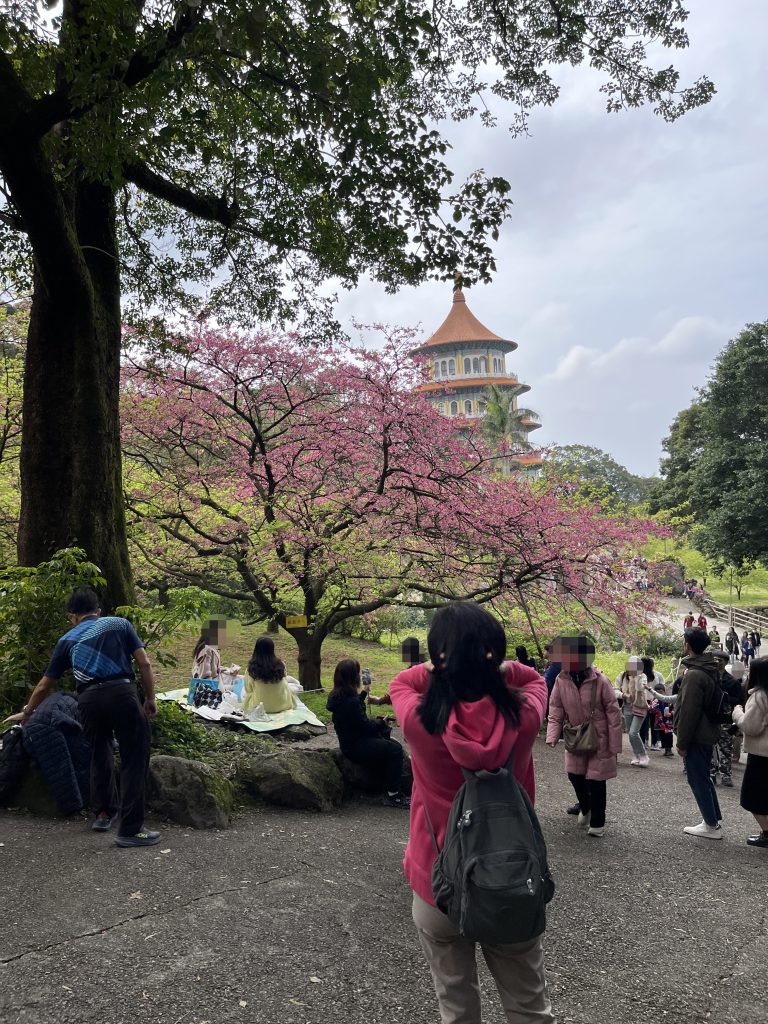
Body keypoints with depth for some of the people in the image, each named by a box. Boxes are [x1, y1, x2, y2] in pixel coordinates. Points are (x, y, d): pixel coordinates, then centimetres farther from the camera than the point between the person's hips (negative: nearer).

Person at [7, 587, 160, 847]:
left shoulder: (68, 640, 21)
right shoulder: (120, 624, 16)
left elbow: (44, 686, 28)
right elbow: (144, 664, 7)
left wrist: (26, 712, 43)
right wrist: (150, 699, 14)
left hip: (89, 699, 3)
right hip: (122, 693, -3)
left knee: (100, 756, 25)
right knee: (134, 760, 3)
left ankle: (104, 813, 36)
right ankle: (130, 829, 1)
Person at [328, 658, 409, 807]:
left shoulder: (338, 695, 3)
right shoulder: (351, 701, -28)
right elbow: (366, 726, -21)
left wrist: (364, 693, 31)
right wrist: (381, 722, -3)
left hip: (350, 742, 10)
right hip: (356, 747, -10)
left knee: (391, 745, 13)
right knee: (394, 749, -12)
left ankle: (394, 790, 12)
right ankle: (393, 796, -5)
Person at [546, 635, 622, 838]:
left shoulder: (600, 681, -21)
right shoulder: (561, 680, -12)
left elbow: (613, 713, -14)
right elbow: (555, 712, -6)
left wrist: (615, 745, -12)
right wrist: (552, 736, -19)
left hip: (599, 739, -4)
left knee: (595, 780, 1)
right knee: (574, 774, 9)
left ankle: (597, 822, 21)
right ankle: (585, 807, 40)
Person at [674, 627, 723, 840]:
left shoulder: (694, 674, -22)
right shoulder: (711, 670, 8)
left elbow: (688, 712, -23)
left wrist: (682, 742, -15)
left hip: (696, 736, -9)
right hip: (707, 733, 9)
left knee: (698, 779, 1)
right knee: (703, 778, 19)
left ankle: (712, 825, 8)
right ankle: (715, 820, 26)